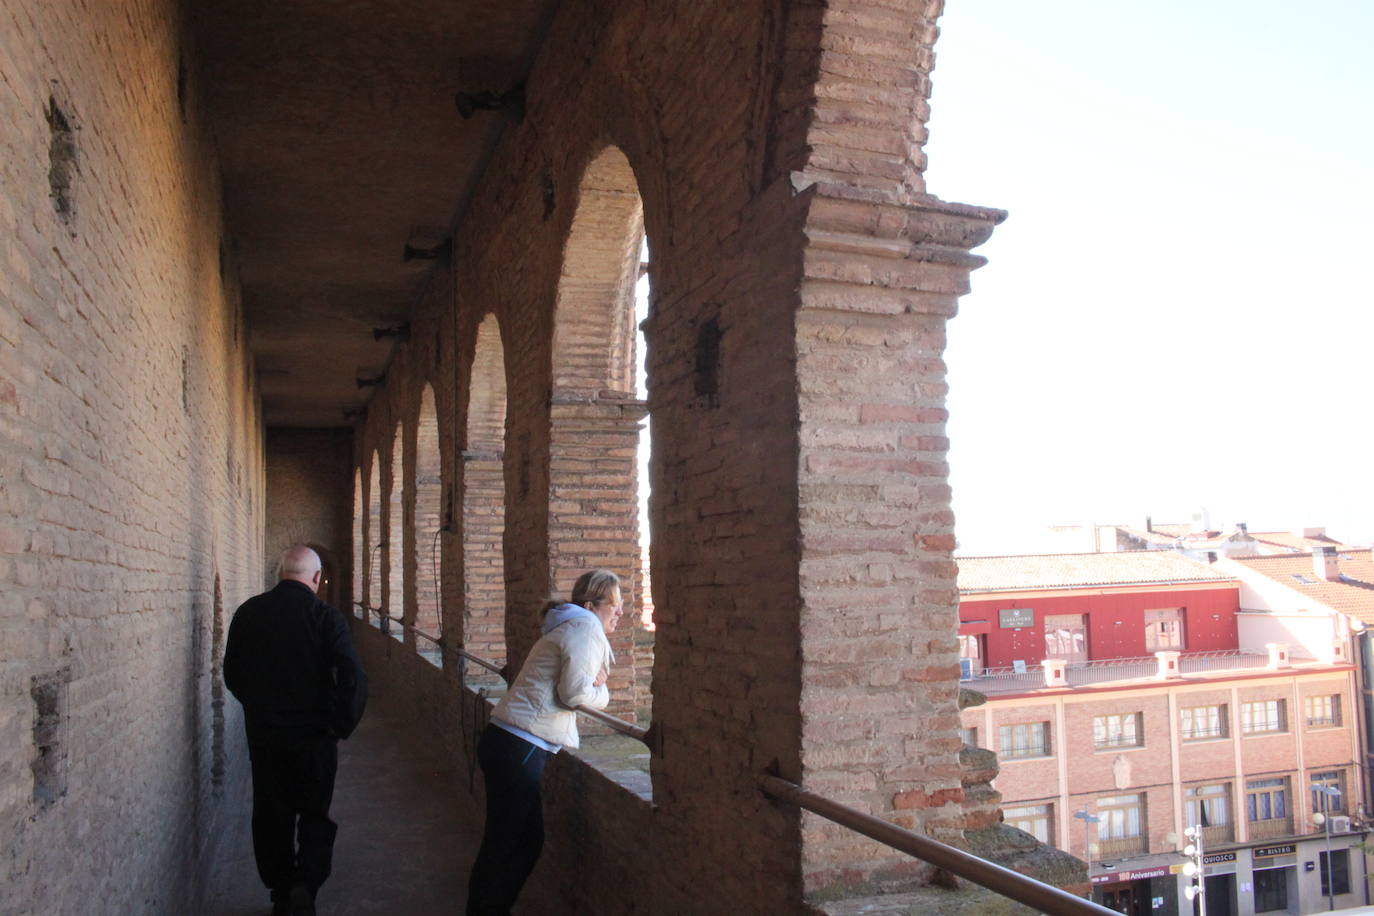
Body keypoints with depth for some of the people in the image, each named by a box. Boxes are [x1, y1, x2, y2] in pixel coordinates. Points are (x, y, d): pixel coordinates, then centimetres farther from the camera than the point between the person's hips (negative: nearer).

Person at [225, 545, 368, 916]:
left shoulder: (248, 613, -1)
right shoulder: (325, 616, -12)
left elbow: (232, 675, 8)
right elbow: (354, 678, -19)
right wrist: (342, 726, -6)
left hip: (263, 735, 3)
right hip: (314, 735, -3)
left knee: (271, 817, 16)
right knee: (315, 816, 13)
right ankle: (306, 883, -6)